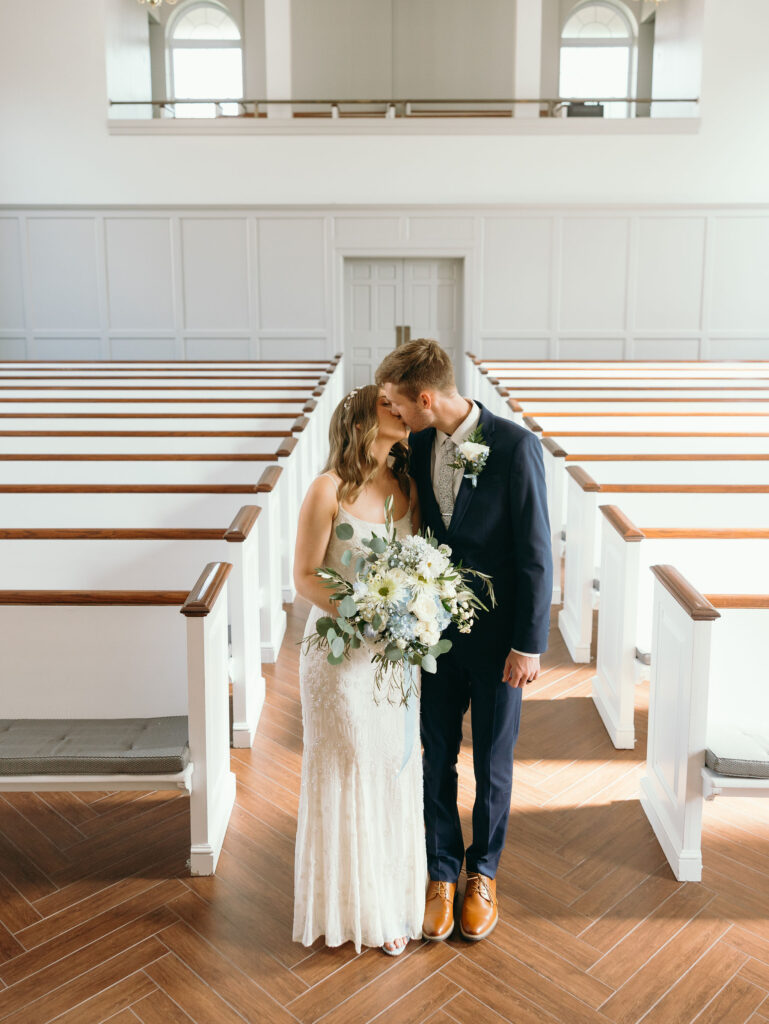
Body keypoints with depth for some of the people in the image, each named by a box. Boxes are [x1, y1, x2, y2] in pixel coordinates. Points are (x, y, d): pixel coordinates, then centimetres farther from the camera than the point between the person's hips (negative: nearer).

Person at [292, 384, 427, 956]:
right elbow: (305, 576, -9)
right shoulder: (330, 489, -12)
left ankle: (395, 893, 32)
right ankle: (357, 906, 25)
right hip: (341, 649, -5)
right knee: (350, 774, 7)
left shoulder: (408, 485, 4)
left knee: (397, 768, 13)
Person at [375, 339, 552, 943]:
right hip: (438, 628, 4)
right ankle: (442, 875, 32)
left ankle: (484, 873, 35)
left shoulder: (516, 445, -18)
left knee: (493, 761, 13)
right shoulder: (419, 445, -1)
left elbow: (536, 553, -15)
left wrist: (529, 644, -14)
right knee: (437, 757, 12)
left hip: (498, 636, -4)